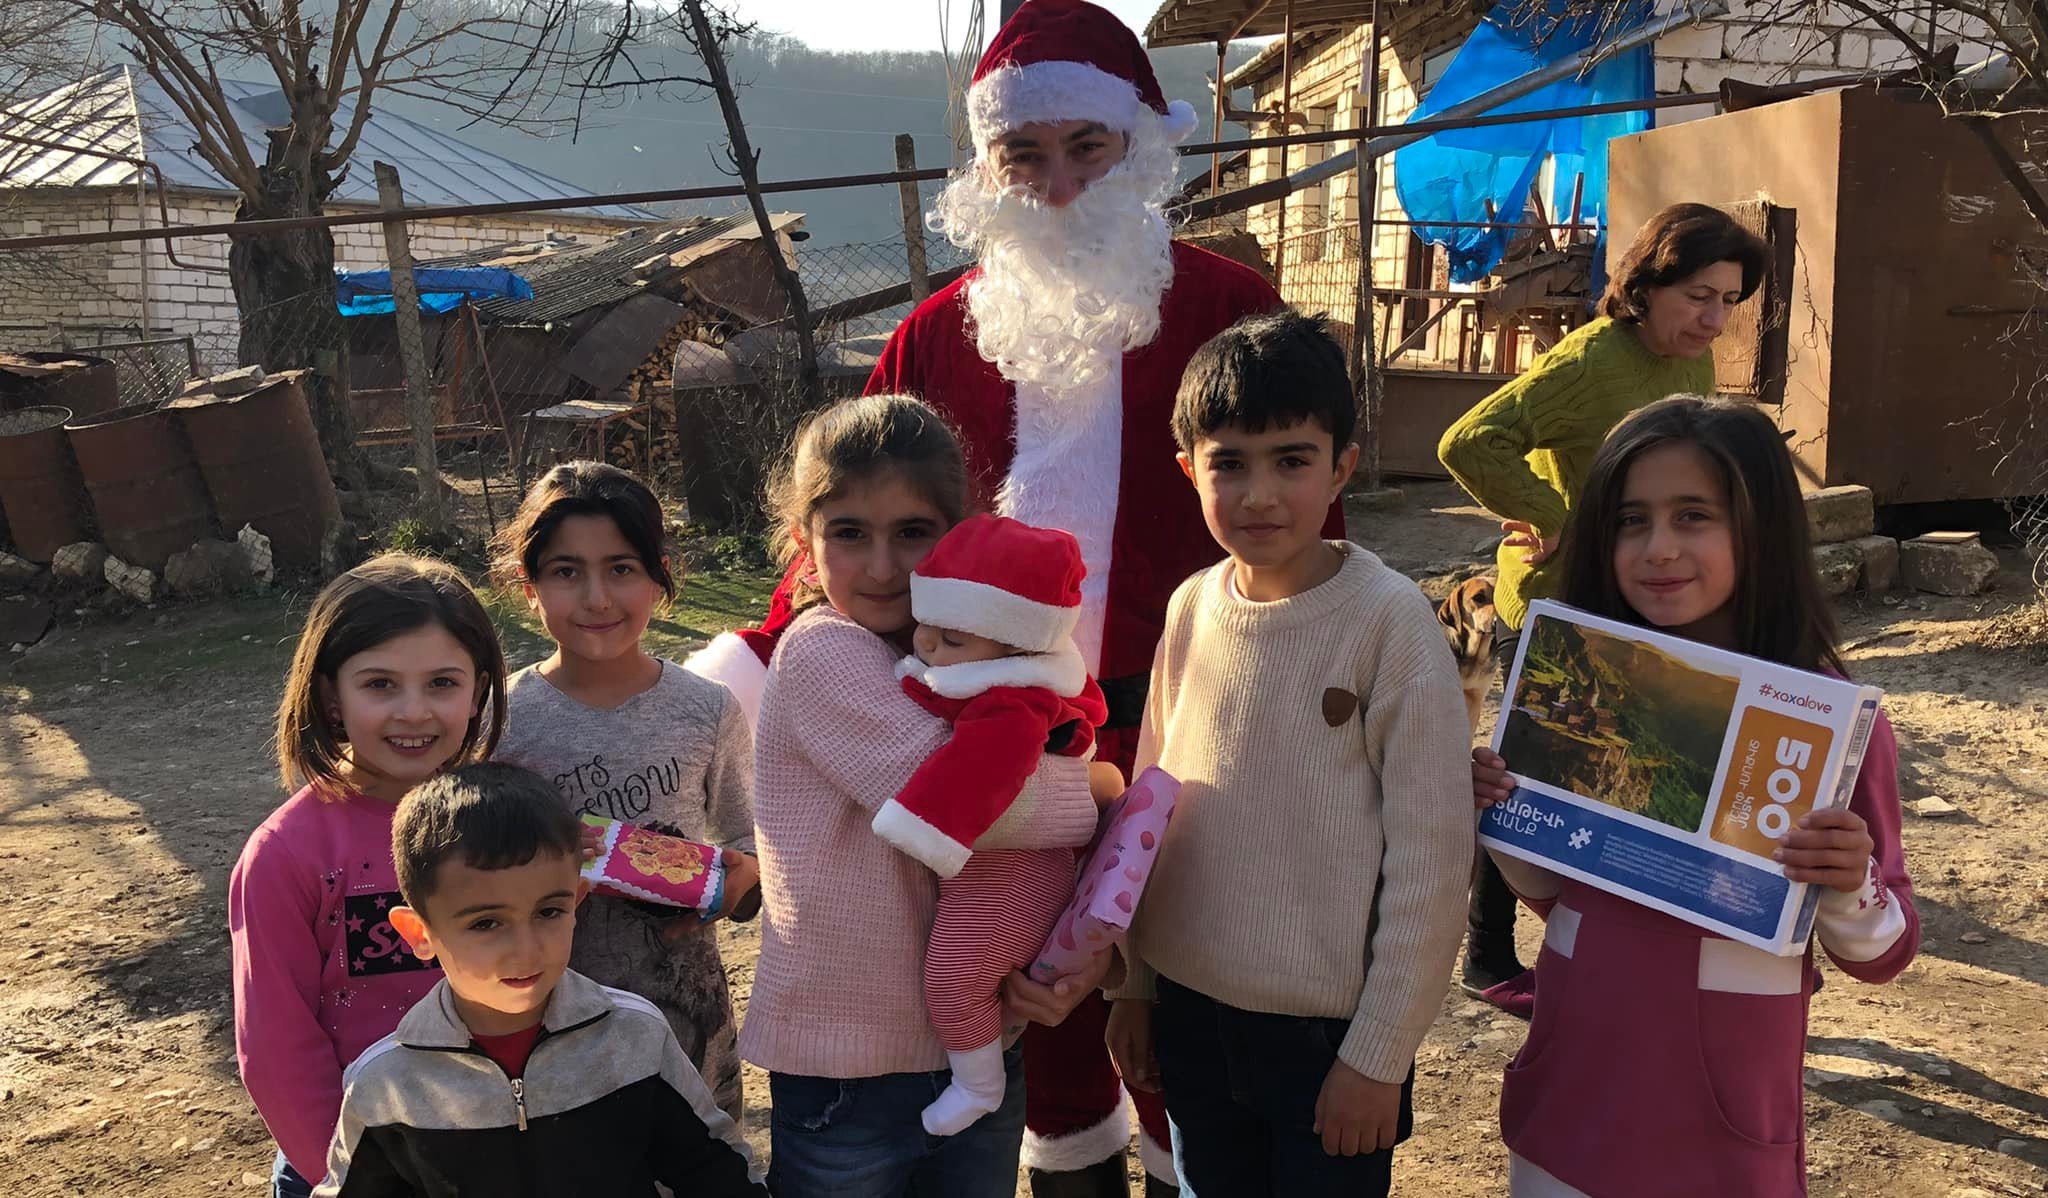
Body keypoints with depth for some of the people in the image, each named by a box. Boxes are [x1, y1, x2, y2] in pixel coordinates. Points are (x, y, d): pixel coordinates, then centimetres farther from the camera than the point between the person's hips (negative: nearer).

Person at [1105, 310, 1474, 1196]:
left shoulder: (1390, 620, -16)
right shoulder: (1191, 608, -2)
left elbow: (1430, 855, -14)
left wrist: (1380, 1055, -11)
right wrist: (1134, 982, 10)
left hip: (1329, 1027, -4)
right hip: (1189, 1008, 5)